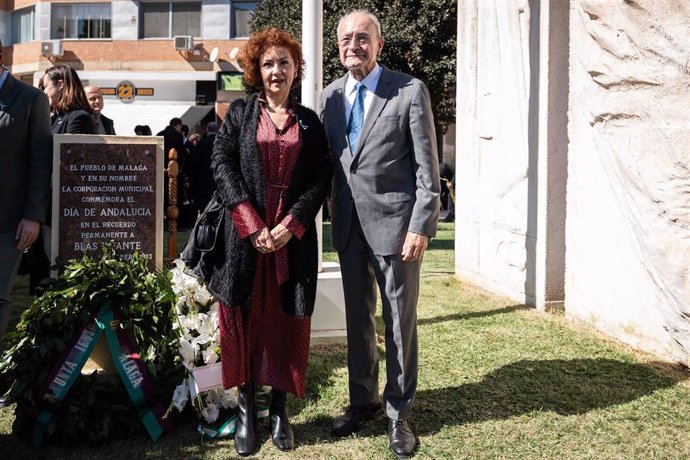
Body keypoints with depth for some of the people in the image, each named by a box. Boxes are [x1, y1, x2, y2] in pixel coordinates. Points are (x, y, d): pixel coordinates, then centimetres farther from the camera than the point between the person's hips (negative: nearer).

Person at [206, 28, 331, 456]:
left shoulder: (309, 121, 10)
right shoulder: (240, 112, 8)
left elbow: (321, 177, 3)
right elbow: (222, 165, -2)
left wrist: (292, 223, -11)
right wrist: (252, 224, -12)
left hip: (294, 237, 1)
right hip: (245, 234, 0)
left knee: (287, 321, 5)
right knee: (245, 320, 4)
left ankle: (280, 409, 19)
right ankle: (246, 409, 17)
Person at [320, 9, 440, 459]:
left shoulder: (410, 90, -5)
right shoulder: (331, 95, 9)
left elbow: (427, 166, -8)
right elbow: (330, 162, 13)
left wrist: (420, 227, -14)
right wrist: (334, 216, 8)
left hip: (394, 220, -4)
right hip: (348, 223, 5)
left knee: (400, 319, 5)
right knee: (358, 317, 14)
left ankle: (399, 412, 21)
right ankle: (363, 400, 32)